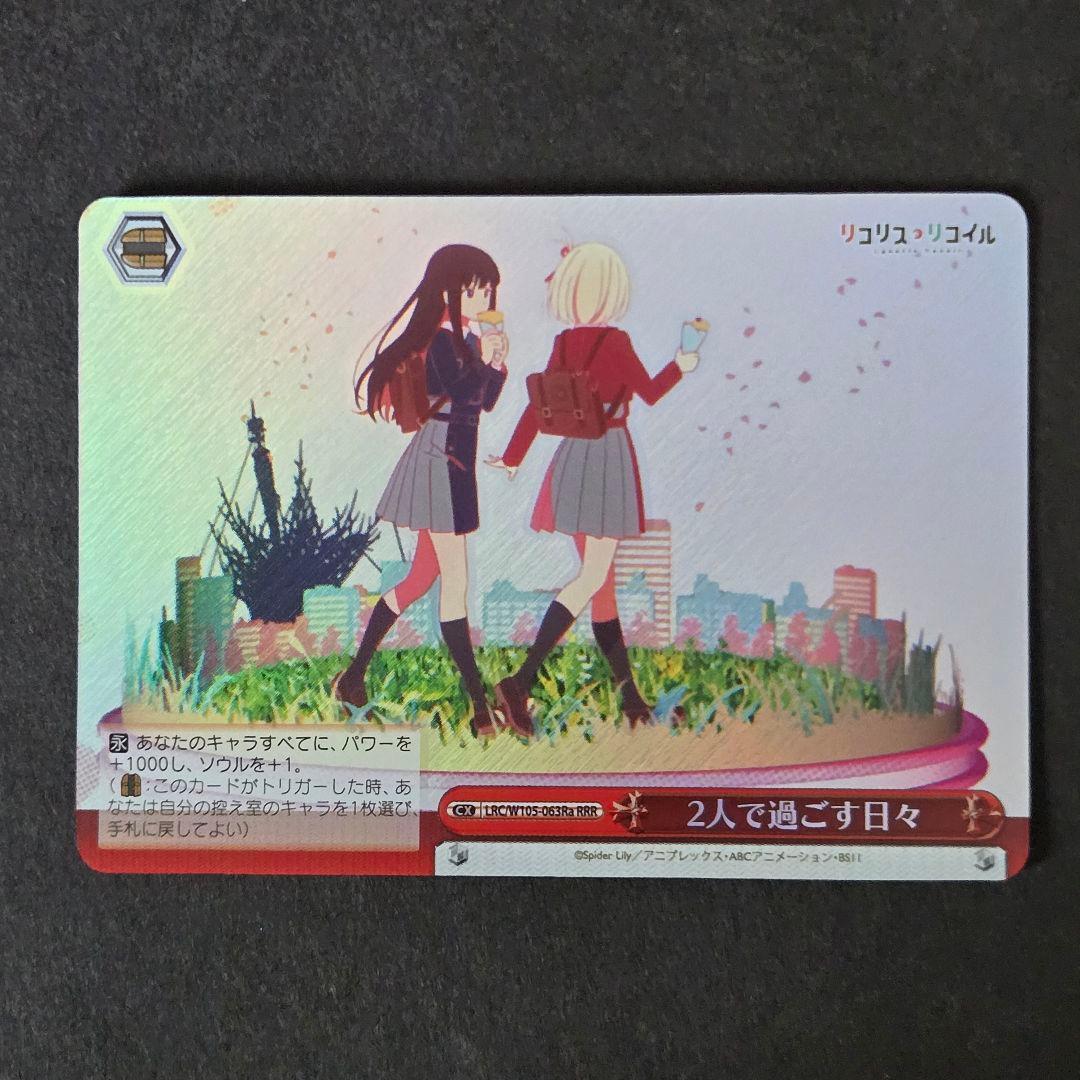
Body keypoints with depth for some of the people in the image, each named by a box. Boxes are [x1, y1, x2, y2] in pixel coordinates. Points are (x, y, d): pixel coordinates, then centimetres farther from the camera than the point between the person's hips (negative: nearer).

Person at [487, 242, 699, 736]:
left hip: (571, 456, 7)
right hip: (609, 457, -7)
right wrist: (680, 366, 18)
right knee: (592, 577, -6)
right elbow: (651, 393, 1)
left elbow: (537, 406, 8)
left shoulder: (564, 343, 6)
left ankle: (629, 693, 18)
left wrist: (512, 457, 19)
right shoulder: (615, 341, -10)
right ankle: (521, 681, -15)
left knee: (600, 576, 10)